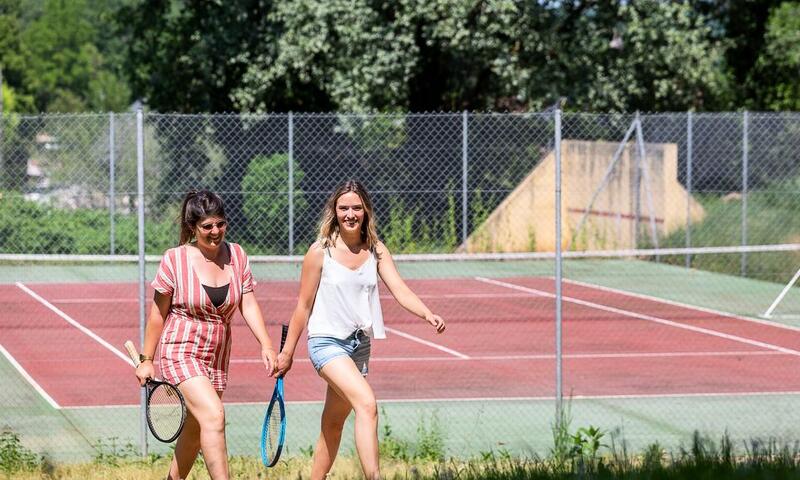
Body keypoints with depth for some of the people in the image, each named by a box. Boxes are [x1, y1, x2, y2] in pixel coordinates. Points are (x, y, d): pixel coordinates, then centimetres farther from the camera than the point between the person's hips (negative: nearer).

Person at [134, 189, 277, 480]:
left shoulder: (236, 256, 1)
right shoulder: (175, 259, -10)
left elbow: (248, 306, 0)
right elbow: (158, 313, -2)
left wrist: (266, 346, -14)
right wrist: (146, 359, 1)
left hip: (217, 358, 5)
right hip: (181, 353, -5)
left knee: (195, 429, 14)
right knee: (214, 416, -24)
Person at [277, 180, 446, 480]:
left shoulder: (376, 251, 4)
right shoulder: (320, 252, -8)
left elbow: (400, 290, -8)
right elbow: (304, 306, -1)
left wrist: (428, 314, -26)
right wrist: (287, 352, 3)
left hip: (359, 343, 5)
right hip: (327, 342, -5)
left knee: (333, 424, 14)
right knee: (367, 404, -25)